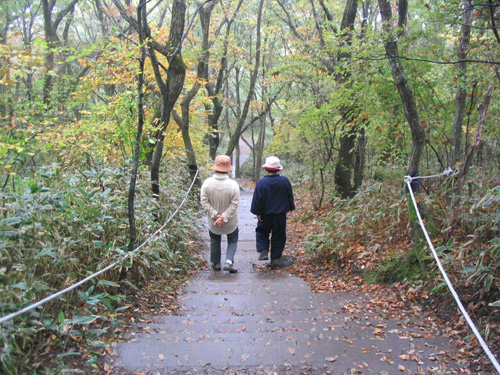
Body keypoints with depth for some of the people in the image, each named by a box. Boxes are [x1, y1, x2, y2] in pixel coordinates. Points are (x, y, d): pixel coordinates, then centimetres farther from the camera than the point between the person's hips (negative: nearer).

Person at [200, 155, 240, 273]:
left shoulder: (207, 182, -16)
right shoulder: (233, 184, -21)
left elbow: (204, 201, -15)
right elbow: (234, 204, -20)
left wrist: (215, 215, -12)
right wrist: (224, 217, -15)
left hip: (213, 222, 2)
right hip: (231, 223, -2)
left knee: (215, 241, 23)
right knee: (232, 241, 20)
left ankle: (216, 264, 34)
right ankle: (229, 261, 4)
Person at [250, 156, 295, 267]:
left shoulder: (261, 182, -12)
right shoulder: (285, 181, -5)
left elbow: (257, 199, -10)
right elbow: (290, 196, 5)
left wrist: (258, 213, -1)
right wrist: (290, 208, 18)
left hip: (265, 214, -1)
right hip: (281, 214, 2)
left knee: (262, 232, 19)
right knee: (278, 236, 11)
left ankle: (263, 251, 1)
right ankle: (275, 258, 14)